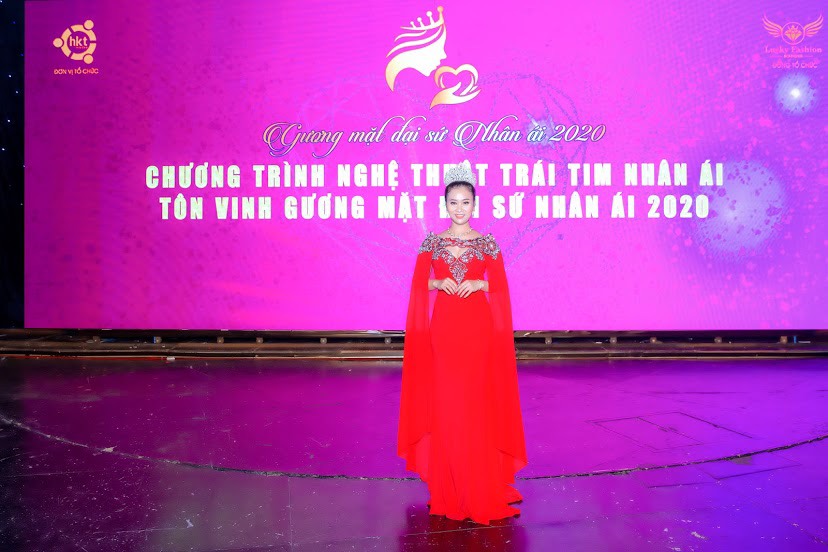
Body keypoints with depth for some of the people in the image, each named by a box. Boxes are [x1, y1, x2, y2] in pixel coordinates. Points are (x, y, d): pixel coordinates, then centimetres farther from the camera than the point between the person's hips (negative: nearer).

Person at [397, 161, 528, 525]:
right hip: (443, 328, 1)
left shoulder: (488, 244, 4)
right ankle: (449, 485, 17)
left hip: (479, 327, -1)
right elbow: (419, 283, 5)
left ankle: (481, 486, 15)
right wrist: (439, 283, -13)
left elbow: (500, 285, 4)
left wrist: (477, 284, -14)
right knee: (445, 402, 4)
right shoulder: (431, 243, 6)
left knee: (479, 402, 1)